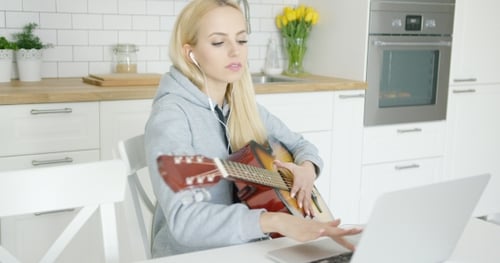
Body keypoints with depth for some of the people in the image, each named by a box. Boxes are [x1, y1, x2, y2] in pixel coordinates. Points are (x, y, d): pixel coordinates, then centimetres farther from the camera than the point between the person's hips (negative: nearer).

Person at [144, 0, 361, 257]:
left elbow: (300, 144, 16)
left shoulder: (243, 105, 4)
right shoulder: (169, 115, -18)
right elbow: (182, 219, -28)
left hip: (247, 249, 6)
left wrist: (307, 168, -7)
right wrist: (275, 221, -37)